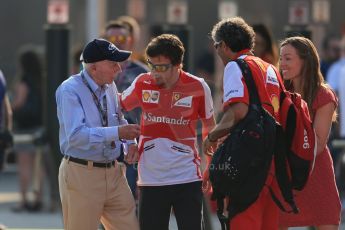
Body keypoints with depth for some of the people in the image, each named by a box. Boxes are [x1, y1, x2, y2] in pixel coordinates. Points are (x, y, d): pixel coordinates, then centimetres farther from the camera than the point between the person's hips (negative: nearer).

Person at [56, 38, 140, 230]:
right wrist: (118, 132, -30)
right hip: (81, 174, -7)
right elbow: (76, 135, -27)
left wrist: (130, 142, 3)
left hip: (112, 172, 7)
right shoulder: (70, 90, -15)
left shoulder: (110, 86, 7)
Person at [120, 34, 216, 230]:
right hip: (151, 179, 2)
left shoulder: (198, 87, -5)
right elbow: (118, 105, 16)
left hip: (187, 178, -2)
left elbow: (209, 127, 8)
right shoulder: (142, 84, -1)